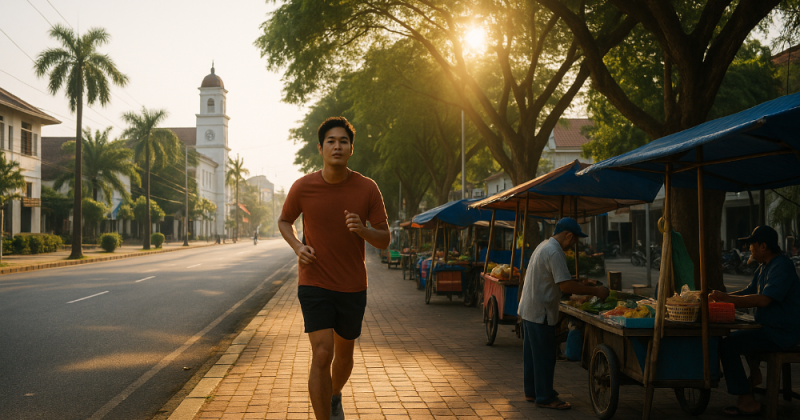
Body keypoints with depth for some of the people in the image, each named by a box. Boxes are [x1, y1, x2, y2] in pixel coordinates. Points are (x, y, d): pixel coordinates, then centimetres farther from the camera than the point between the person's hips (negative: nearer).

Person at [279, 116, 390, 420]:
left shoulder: (367, 189, -8)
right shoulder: (303, 187, -9)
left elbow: (384, 241, -4)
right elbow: (284, 221, 10)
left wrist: (362, 230, -26)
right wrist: (298, 247, -10)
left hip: (353, 287, 2)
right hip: (314, 284, -2)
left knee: (344, 354, 18)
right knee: (322, 355, -15)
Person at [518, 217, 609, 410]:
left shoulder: (545, 246, 13)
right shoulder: (554, 252, -20)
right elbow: (565, 285, -25)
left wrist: (588, 288, 15)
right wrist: (595, 291, -17)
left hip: (528, 309, 11)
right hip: (540, 312, -11)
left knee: (532, 354, 18)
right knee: (544, 356, -1)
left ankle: (532, 392, 28)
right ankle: (545, 397, 7)